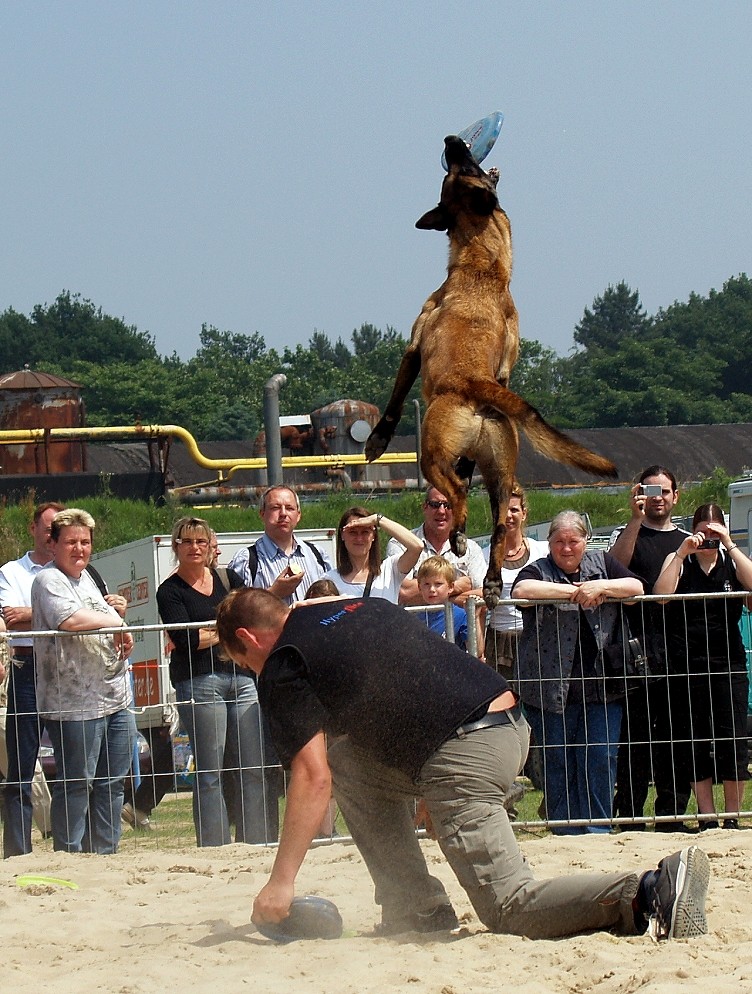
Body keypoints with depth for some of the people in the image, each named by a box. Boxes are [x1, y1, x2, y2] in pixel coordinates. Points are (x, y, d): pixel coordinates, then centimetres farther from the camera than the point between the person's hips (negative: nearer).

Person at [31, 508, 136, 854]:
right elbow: (70, 619, -25)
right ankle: (70, 858, -1)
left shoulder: (85, 577, 20)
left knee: (112, 783, 10)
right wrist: (116, 622, -11)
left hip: (115, 700, 9)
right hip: (75, 704, -9)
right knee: (76, 785, -5)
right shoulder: (49, 580, -8)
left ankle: (105, 854, 16)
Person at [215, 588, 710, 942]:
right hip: (510, 724, 9)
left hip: (463, 752, -9)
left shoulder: (284, 668, 3)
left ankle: (652, 892, -27)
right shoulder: (362, 605, 28)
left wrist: (282, 882, -2)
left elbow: (313, 778, -5)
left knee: (510, 909, -7)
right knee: (350, 762, 25)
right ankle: (420, 913, 16)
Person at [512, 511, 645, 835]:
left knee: (600, 760, -1)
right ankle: (566, 834, 9)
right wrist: (574, 591, -16)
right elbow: (521, 590, -20)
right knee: (558, 765, 2)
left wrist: (600, 587, -15)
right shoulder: (538, 571, 2)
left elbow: (636, 587, 2)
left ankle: (598, 830, 7)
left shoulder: (602, 564, 13)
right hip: (552, 687, -2)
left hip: (601, 685, 2)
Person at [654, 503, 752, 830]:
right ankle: (707, 819, 8)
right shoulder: (679, 561, 6)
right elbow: (661, 594, -10)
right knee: (696, 743, 3)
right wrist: (683, 552, -12)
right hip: (687, 664, 0)